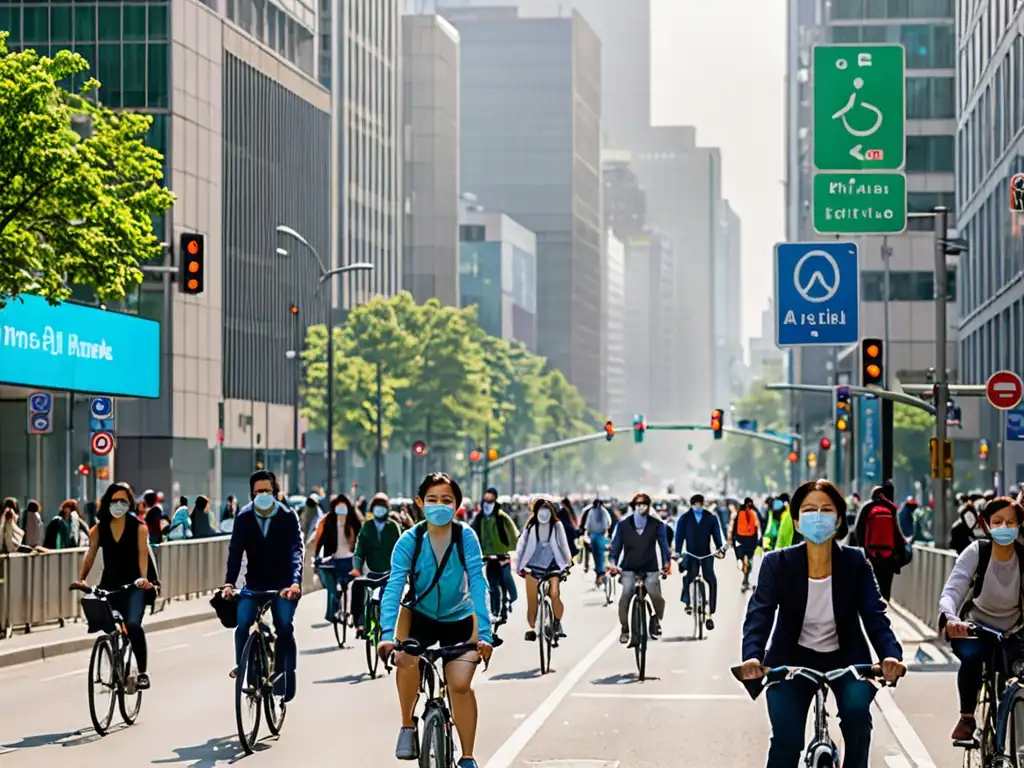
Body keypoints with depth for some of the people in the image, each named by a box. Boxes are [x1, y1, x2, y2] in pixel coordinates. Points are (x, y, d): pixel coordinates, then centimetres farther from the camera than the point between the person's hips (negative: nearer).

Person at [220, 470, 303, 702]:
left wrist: (295, 582, -35)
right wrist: (229, 582, -28)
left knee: (284, 627, -17)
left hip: (283, 584, -1)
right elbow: (235, 551, -13)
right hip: (254, 583, 1)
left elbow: (296, 551, -19)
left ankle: (284, 674, -3)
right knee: (243, 623, -18)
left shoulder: (288, 517, -11)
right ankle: (242, 666, 2)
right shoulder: (244, 518, -7)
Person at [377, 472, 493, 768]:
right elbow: (393, 588, -27)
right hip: (420, 616, 0)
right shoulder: (410, 541, -19)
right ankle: (408, 726, -6)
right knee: (406, 660, -29)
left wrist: (484, 634, -35)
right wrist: (388, 634, -39)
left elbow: (478, 585, -25)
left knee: (460, 684, -16)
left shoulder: (466, 538, -20)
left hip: (458, 620, 0)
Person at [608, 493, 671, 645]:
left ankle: (656, 620, 15)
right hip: (629, 568, 0)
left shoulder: (657, 525, 1)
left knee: (656, 597, -19)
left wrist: (667, 563, -3)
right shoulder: (623, 524, 2)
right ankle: (624, 629, -9)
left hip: (650, 569, 0)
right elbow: (616, 545, 6)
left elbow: (664, 545, 5)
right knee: (626, 593, -25)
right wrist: (613, 562, -6)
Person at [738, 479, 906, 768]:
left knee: (857, 711, -28)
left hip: (845, 659, 1)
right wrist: (752, 656, -42)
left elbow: (874, 615, -17)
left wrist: (891, 655, -37)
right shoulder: (778, 564, -13)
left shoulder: (855, 562, -11)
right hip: (793, 660, -1)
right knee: (786, 738, -19)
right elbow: (759, 614, -22)